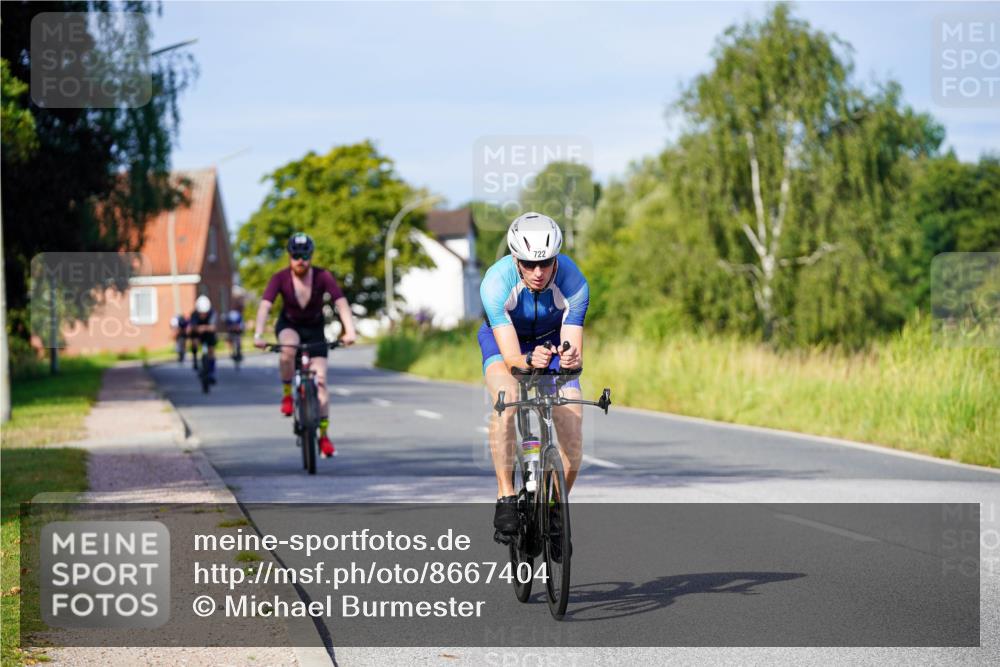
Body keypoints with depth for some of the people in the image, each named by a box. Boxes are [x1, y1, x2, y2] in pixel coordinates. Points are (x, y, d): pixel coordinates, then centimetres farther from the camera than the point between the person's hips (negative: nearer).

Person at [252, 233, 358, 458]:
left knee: (320, 380, -9)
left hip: (314, 329, 1)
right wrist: (258, 334, -47)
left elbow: (341, 302, -31)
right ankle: (287, 395, -14)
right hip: (289, 325, -1)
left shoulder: (323, 277, -22)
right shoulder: (280, 278, -21)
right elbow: (265, 306, -31)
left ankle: (324, 436, -1)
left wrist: (350, 331, -47)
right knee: (288, 349, -37)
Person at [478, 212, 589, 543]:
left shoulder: (573, 282, -32)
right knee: (506, 398, -35)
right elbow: (510, 357, -40)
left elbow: (575, 351, -34)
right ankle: (506, 497, -26)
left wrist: (571, 358, -57)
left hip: (553, 339, 1)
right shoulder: (496, 282, -36)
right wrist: (530, 360, -61)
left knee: (573, 438, -13)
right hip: (504, 337, -1)